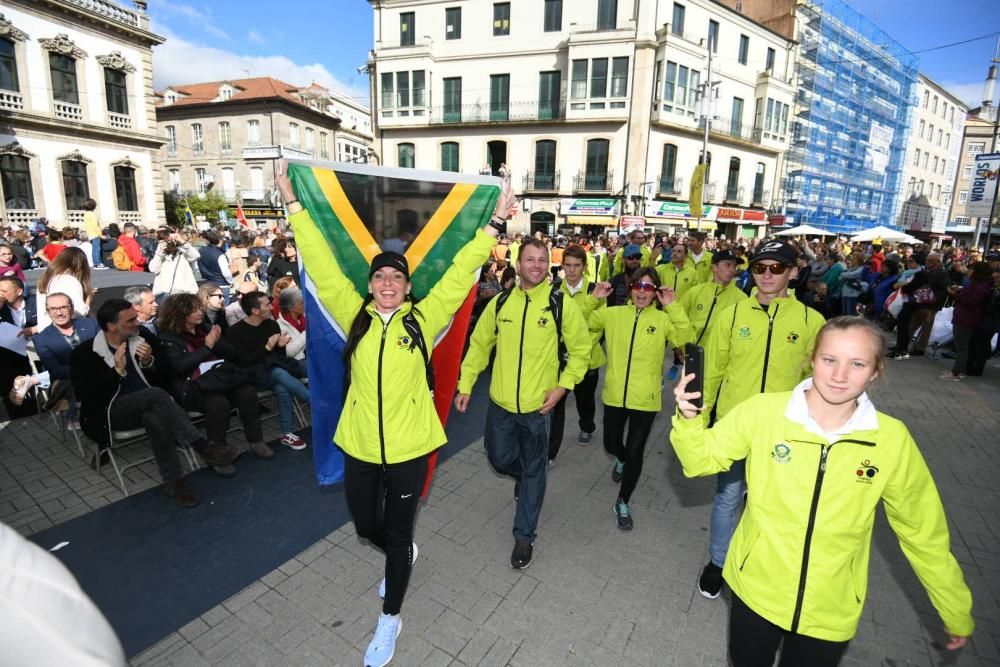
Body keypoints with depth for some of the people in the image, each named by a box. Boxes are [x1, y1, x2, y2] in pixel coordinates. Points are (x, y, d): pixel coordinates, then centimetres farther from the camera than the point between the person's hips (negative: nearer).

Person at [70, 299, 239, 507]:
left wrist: (148, 362, -14)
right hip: (109, 412, -3)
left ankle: (173, 481, -29)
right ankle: (204, 447, -35)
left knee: (156, 418, -35)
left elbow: (161, 381, 7)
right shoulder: (83, 353, -4)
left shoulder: (144, 338, 4)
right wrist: (118, 370, -22)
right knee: (156, 395, -34)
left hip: (147, 407, 3)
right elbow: (86, 397, -12)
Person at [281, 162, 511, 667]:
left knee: (397, 532, 15)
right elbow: (321, 265, -4)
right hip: (359, 444, 3)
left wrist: (495, 222, -12)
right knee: (366, 526, 22)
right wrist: (294, 205, -5)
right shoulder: (355, 315, -2)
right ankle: (402, 554, 57)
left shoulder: (423, 319, -6)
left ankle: (390, 617, 40)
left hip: (409, 446, -2)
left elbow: (460, 273, -9)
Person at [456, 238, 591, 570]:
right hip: (501, 402, 3)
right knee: (500, 459, 17)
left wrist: (563, 385, -13)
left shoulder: (562, 304, -9)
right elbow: (479, 344, 5)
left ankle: (524, 536, 30)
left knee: (534, 470, 11)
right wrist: (465, 384, 2)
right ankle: (524, 474, 54)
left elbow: (581, 350, -2)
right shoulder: (500, 302, -2)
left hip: (538, 405, -2)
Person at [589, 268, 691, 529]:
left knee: (635, 453, 7)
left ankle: (622, 503, 30)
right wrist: (593, 300, -9)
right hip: (615, 395, 2)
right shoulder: (613, 313, -1)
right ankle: (622, 460, 57)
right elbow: (584, 325, 2)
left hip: (645, 399, -1)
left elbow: (686, 339, -18)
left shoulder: (663, 319, -4)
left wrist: (673, 307, -23)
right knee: (611, 444, 19)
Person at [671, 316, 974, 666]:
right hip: (755, 589, 0)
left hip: (831, 610, 1)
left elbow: (923, 533, -1)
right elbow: (702, 459, -9)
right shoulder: (764, 410, -19)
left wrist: (957, 612, 9)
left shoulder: (893, 439, -14)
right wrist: (689, 419, -28)